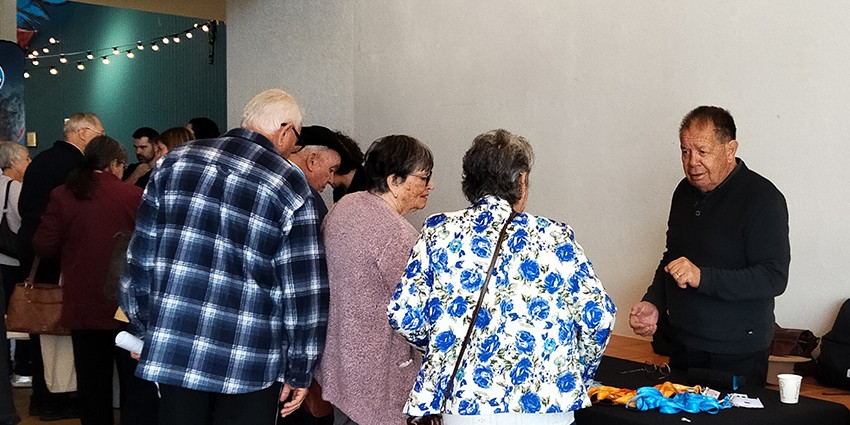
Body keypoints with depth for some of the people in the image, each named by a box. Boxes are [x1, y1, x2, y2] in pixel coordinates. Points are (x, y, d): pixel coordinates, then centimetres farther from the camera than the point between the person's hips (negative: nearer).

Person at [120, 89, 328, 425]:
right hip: (249, 364, -3)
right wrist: (300, 372, 2)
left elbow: (141, 255, 7)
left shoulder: (174, 162, 4)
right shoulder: (290, 187, -6)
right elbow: (305, 291, -7)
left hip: (171, 347, 3)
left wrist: (146, 329, 18)